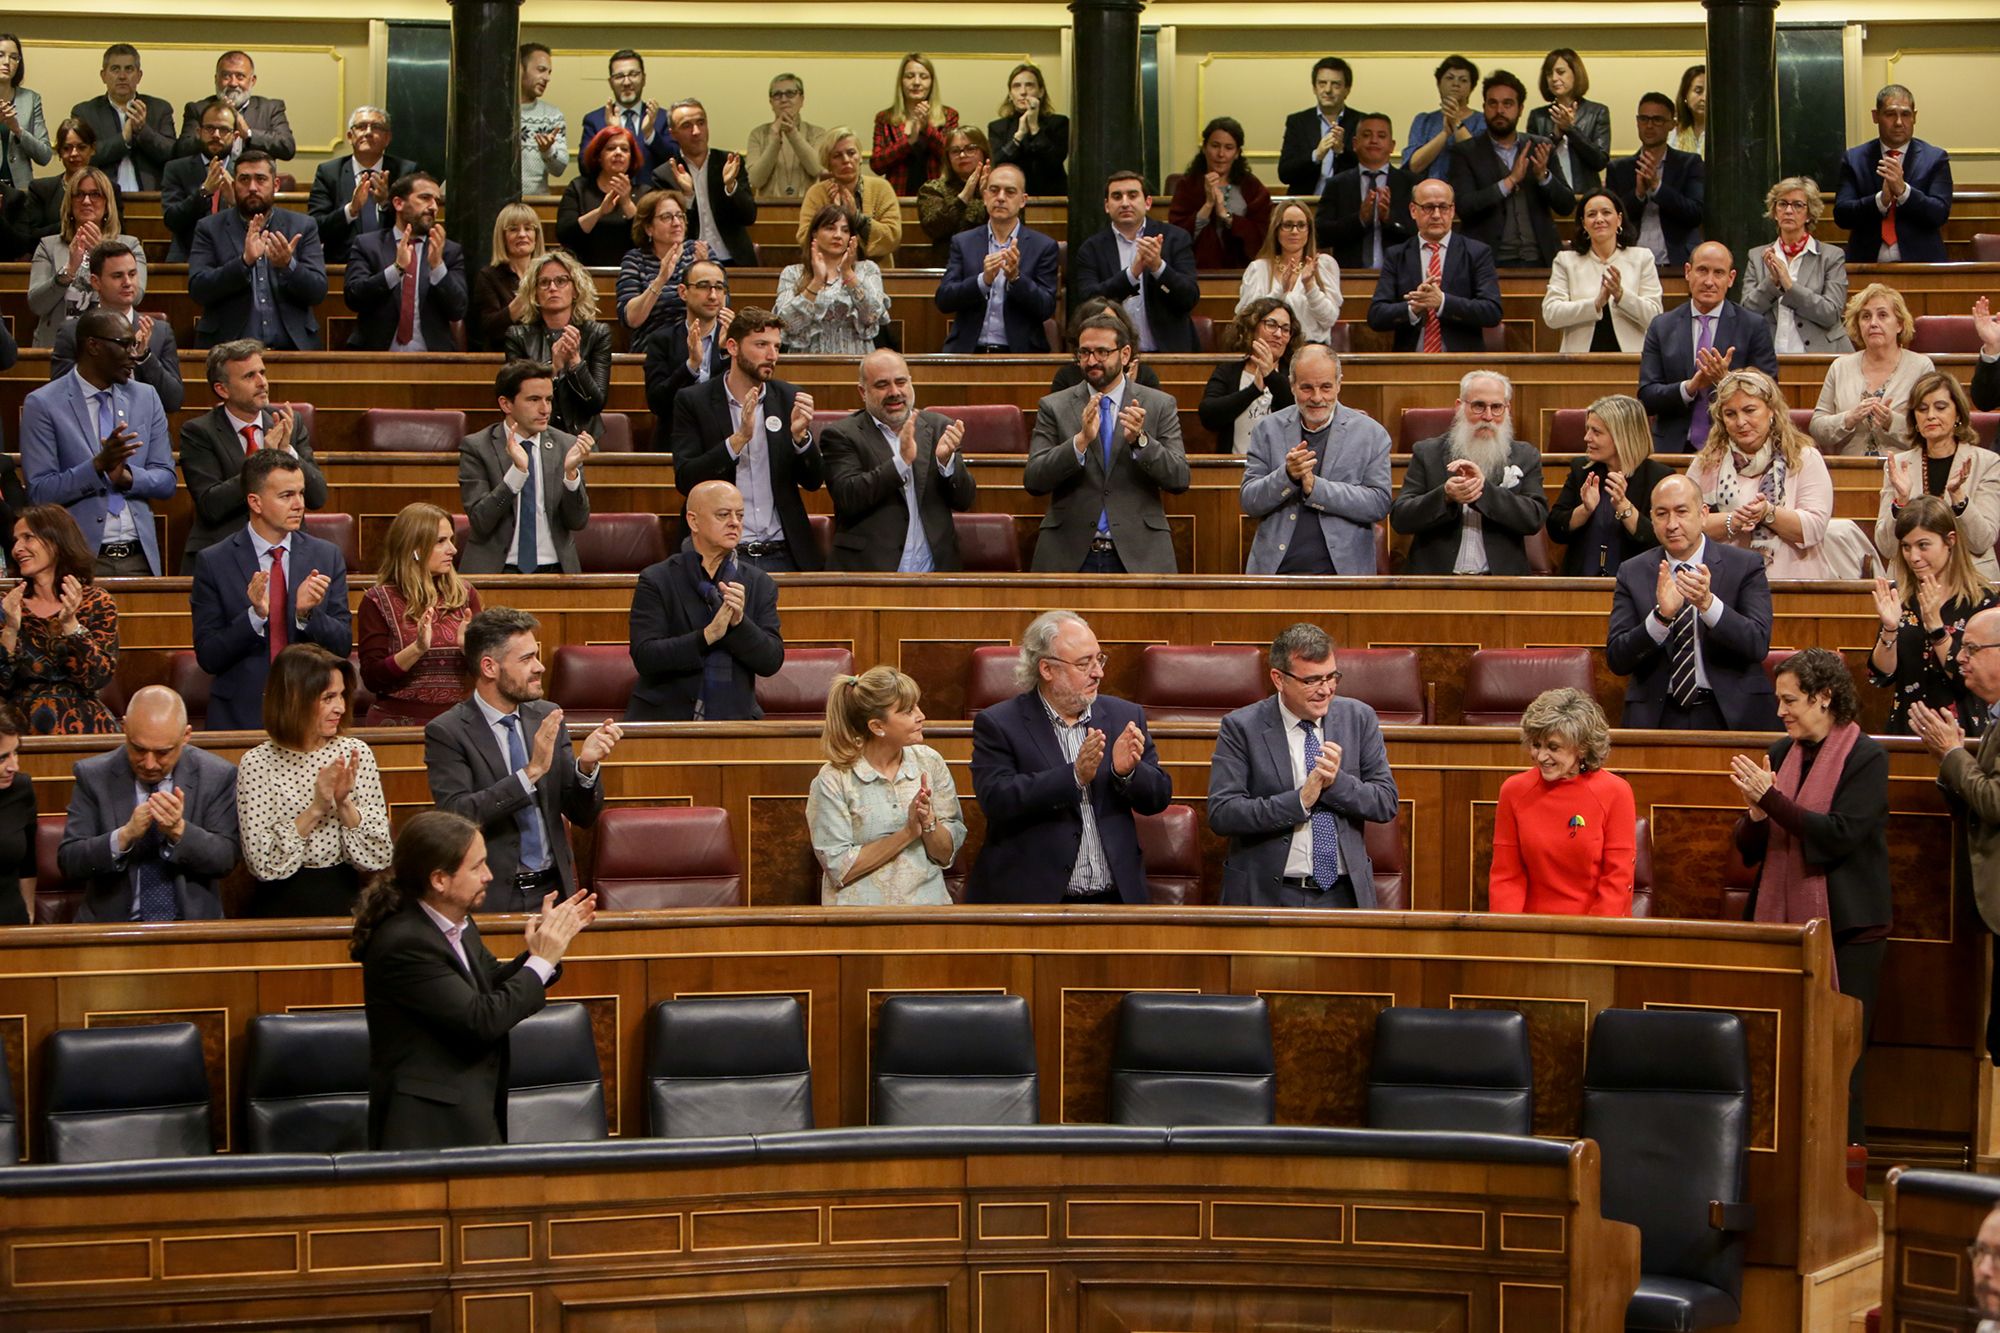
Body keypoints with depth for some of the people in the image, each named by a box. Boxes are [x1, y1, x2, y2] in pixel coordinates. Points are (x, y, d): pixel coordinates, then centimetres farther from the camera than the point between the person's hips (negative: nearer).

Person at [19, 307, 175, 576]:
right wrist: (98, 465, -21)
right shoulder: (43, 405, -4)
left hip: (140, 558, 4)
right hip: (78, 561, -4)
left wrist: (127, 475, -12)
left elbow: (166, 482, 8)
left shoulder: (146, 398, 10)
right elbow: (39, 493, -9)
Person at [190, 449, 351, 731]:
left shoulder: (327, 557, 6)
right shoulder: (213, 563, -1)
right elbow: (208, 657, -3)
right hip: (241, 716, -2)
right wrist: (254, 615, -17)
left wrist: (307, 613, -13)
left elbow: (342, 646, 5)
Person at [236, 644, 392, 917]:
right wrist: (315, 809, -16)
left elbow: (378, 858, 1)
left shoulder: (356, 753, 4)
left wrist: (345, 804, -13)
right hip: (281, 906, -2)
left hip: (344, 903, 2)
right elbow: (263, 865, -9)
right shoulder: (257, 763, -4)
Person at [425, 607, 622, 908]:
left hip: (553, 891, 4)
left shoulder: (547, 717, 11)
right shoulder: (446, 732, -4)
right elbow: (456, 814, -17)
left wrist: (587, 766, -7)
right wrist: (531, 772, -19)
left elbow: (583, 816, 13)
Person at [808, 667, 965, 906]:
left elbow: (947, 855, 10)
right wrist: (908, 833, -10)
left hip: (928, 904, 3)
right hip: (861, 911, -3)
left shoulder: (929, 763, 7)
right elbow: (839, 869, -7)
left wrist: (928, 823, -10)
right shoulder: (832, 781, -5)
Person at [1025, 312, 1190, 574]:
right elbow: (1033, 481, -5)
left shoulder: (1160, 406, 5)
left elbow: (1180, 479, -2)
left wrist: (1140, 440, -18)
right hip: (1069, 557, 0)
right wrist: (1081, 441, -19)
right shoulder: (1053, 407, 5)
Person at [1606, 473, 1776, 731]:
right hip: (1656, 717, 1)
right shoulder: (1632, 573, 7)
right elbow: (1616, 661, -1)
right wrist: (1661, 616, -16)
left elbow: (1758, 646, -7)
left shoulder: (1745, 566, 4)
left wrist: (1708, 603, -21)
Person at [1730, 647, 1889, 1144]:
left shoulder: (1865, 757, -6)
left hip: (1845, 929, -5)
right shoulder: (1781, 752, 10)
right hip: (1781, 919, 5)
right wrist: (1756, 811, -10)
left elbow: (1839, 834, -18)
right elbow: (1748, 849, 11)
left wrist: (1771, 799, -19)